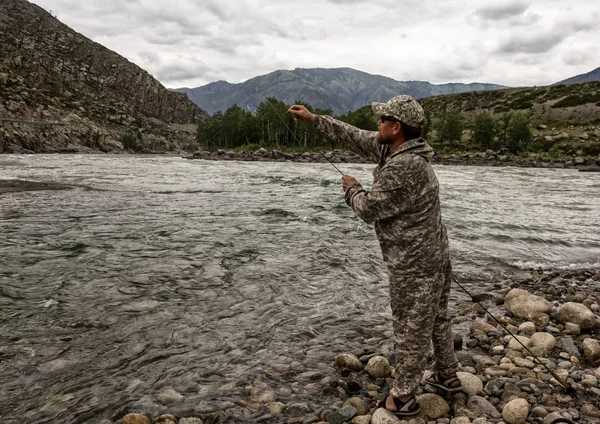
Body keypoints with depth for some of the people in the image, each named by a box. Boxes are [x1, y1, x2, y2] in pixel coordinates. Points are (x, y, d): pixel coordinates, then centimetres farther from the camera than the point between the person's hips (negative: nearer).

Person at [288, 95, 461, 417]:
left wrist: (351, 189, 2)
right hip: (435, 256, 10)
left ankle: (403, 397, 21)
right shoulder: (397, 148, 3)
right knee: (437, 318, 23)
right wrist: (314, 119, 14)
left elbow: (369, 209, -19)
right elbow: (355, 137, 12)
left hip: (414, 264, -10)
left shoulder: (402, 168, -27)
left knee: (410, 329, 5)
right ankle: (448, 375, 41)